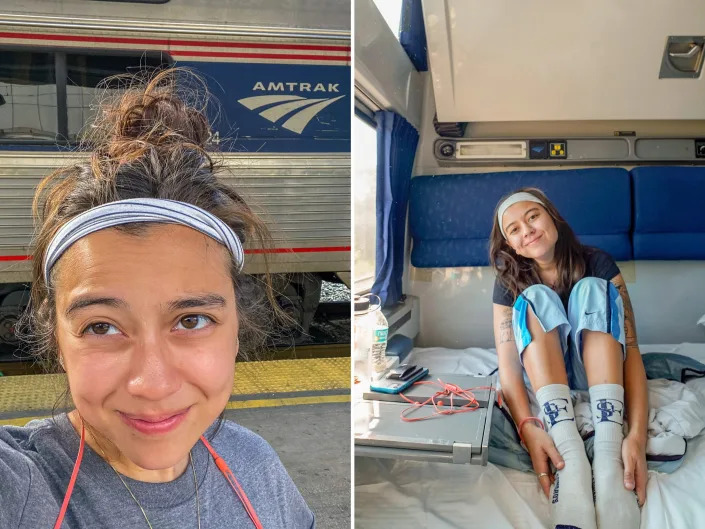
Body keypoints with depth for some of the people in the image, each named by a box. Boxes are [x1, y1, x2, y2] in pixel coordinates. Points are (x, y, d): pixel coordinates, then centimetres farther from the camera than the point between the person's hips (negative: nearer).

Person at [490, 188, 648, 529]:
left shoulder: (597, 264, -14)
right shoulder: (509, 282, -11)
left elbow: (631, 349, -24)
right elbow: (507, 364, -22)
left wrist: (637, 434, -39)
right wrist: (527, 427, -43)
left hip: (599, 373, 0)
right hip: (545, 377, 1)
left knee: (592, 288, -25)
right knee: (536, 298, -25)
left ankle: (607, 457, -44)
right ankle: (571, 459, -44)